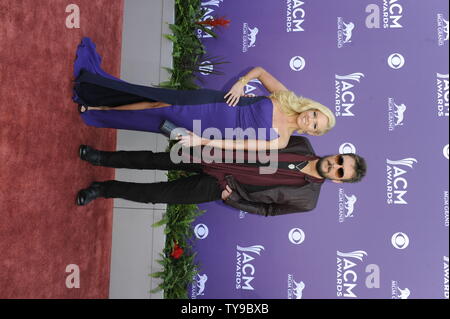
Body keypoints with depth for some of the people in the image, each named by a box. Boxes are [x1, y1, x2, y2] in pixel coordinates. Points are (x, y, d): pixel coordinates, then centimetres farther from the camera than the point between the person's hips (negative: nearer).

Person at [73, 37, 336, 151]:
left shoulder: (280, 140, -10)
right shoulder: (286, 97, -1)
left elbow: (240, 145, -16)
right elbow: (260, 70, 8)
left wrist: (203, 141, -22)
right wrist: (241, 83, -10)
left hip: (210, 129, -2)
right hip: (216, 102, 2)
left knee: (159, 111, -8)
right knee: (159, 101, -8)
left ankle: (92, 109, 3)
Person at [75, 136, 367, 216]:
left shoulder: (306, 199, -12)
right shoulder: (302, 144, -3)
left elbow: (267, 208, -3)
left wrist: (231, 197, -10)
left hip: (216, 187, -3)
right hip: (217, 155, 3)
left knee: (155, 194, -4)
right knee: (154, 160, 2)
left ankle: (105, 188, 16)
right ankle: (102, 158, 21)